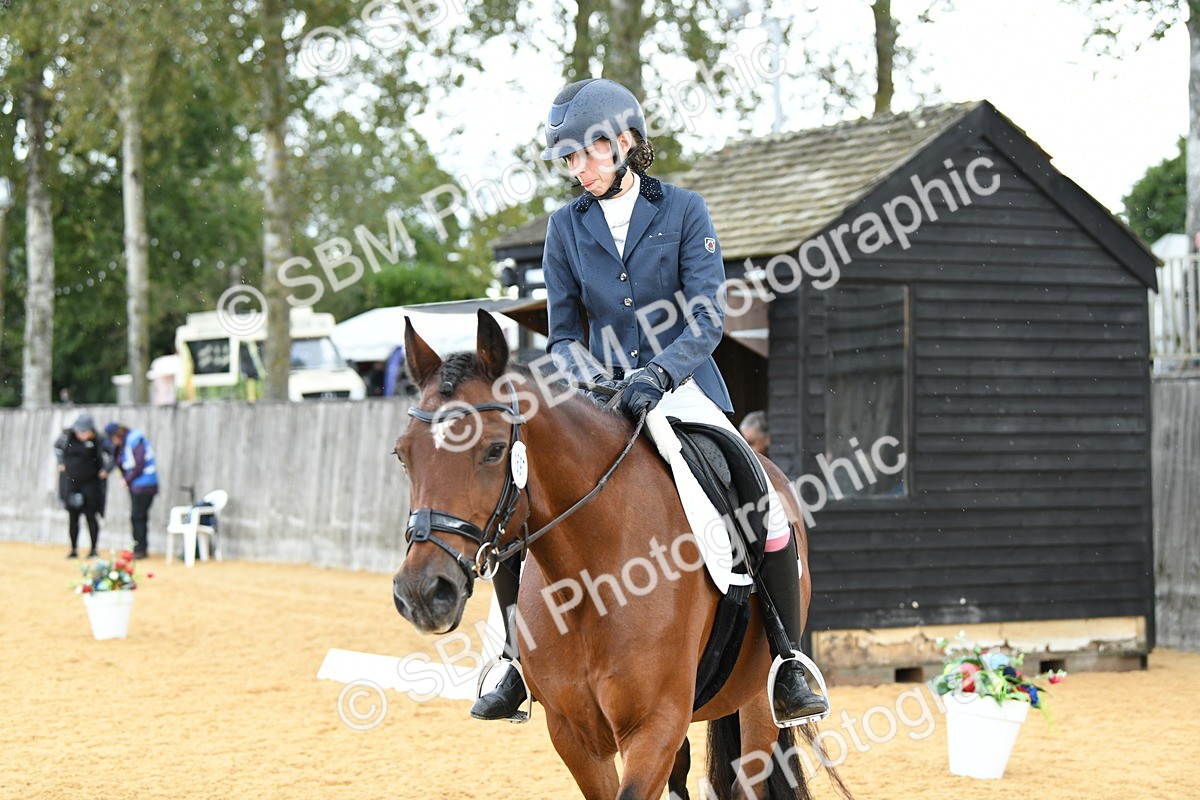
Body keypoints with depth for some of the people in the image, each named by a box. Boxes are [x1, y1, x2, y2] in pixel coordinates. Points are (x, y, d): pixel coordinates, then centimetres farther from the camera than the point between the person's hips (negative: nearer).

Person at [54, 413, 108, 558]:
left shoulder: (96, 441, -12)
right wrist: (61, 462, 10)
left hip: (90, 483, -2)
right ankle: (74, 549, 12)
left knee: (91, 516, -4)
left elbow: (104, 455, 4)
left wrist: (104, 469, -7)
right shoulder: (68, 436, -5)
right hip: (70, 482, 2)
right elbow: (57, 447, 16)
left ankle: (94, 549, 2)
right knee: (72, 516, 5)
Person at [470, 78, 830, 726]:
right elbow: (563, 334, 6)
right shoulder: (567, 228, 5)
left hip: (683, 387, -3)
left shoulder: (683, 212, -3)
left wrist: (656, 374, -27)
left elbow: (707, 319, -11)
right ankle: (520, 667, 5)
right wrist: (592, 378, -16)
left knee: (764, 508, -21)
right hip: (599, 394, 3)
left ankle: (787, 671, -6)